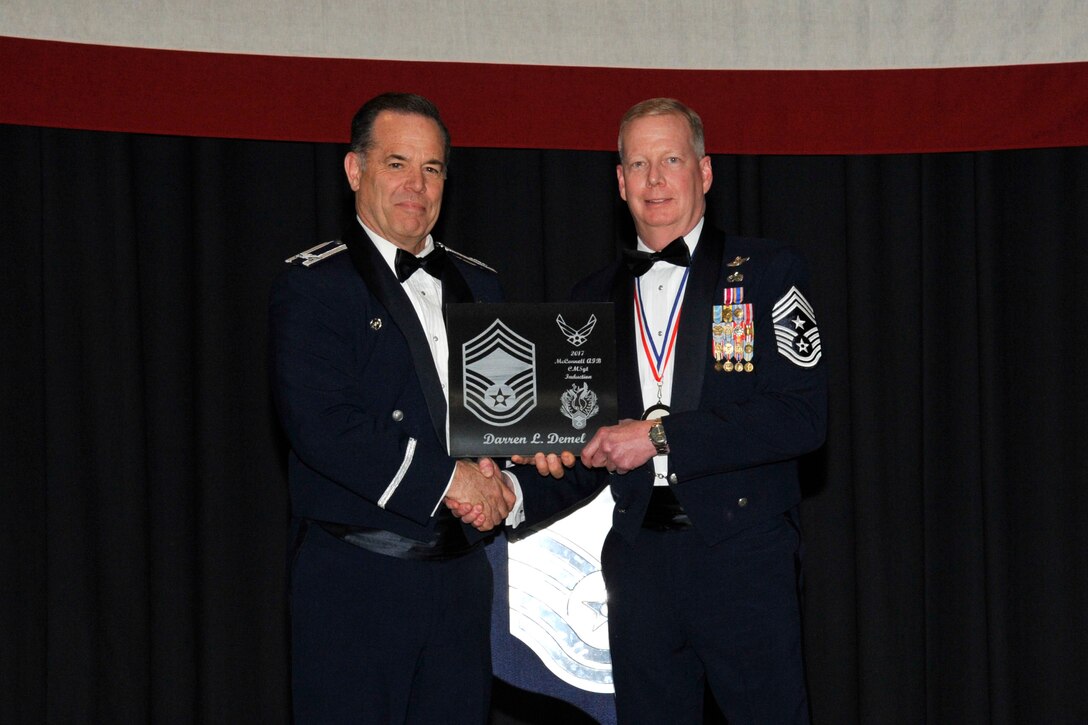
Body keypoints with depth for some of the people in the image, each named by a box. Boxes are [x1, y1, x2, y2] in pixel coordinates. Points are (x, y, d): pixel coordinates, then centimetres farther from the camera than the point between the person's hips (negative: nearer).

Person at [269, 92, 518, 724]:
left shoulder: (479, 285, 16)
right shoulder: (313, 286, -4)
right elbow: (321, 424, -17)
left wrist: (499, 481, -5)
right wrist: (447, 479, -16)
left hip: (461, 575, 6)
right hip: (355, 578, -5)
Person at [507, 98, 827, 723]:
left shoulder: (768, 272, 1)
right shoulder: (595, 299, 14)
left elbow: (803, 415, -11)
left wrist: (660, 436, -14)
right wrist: (517, 494, -3)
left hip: (743, 557, -4)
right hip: (639, 564, 4)